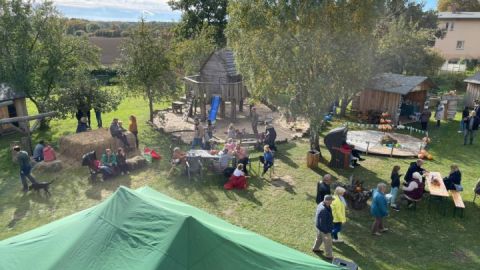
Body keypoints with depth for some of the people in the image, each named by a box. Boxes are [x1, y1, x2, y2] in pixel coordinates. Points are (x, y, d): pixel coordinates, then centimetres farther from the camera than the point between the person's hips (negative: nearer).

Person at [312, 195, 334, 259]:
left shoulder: (321, 204, -8)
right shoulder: (323, 210, -39)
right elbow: (323, 222, -30)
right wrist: (326, 231, -20)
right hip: (324, 228, -9)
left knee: (319, 238, 30)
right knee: (327, 242, 11)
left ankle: (315, 248, 51)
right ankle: (329, 255, 30)